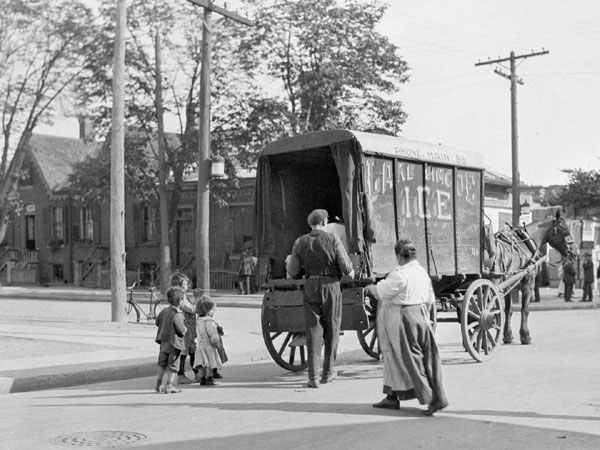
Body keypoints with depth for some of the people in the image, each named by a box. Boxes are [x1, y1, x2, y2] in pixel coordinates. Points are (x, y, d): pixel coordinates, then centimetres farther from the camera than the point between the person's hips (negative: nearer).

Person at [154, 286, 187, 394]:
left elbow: (157, 322, 14)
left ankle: (158, 384, 25)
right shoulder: (177, 314, -20)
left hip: (164, 341, 7)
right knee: (173, 365, 3)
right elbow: (180, 328, -22)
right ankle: (169, 386, 6)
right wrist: (184, 330, -2)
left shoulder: (164, 311, 4)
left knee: (162, 363, 19)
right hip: (174, 342, -7)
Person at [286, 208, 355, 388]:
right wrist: (350, 273, 14)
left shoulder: (300, 242, 2)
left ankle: (313, 376, -4)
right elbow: (346, 266, -8)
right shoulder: (333, 239, -5)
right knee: (331, 329, 12)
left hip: (311, 287, 2)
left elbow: (293, 272, 2)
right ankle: (328, 372, 19)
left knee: (313, 329, 4)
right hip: (331, 285, -2)